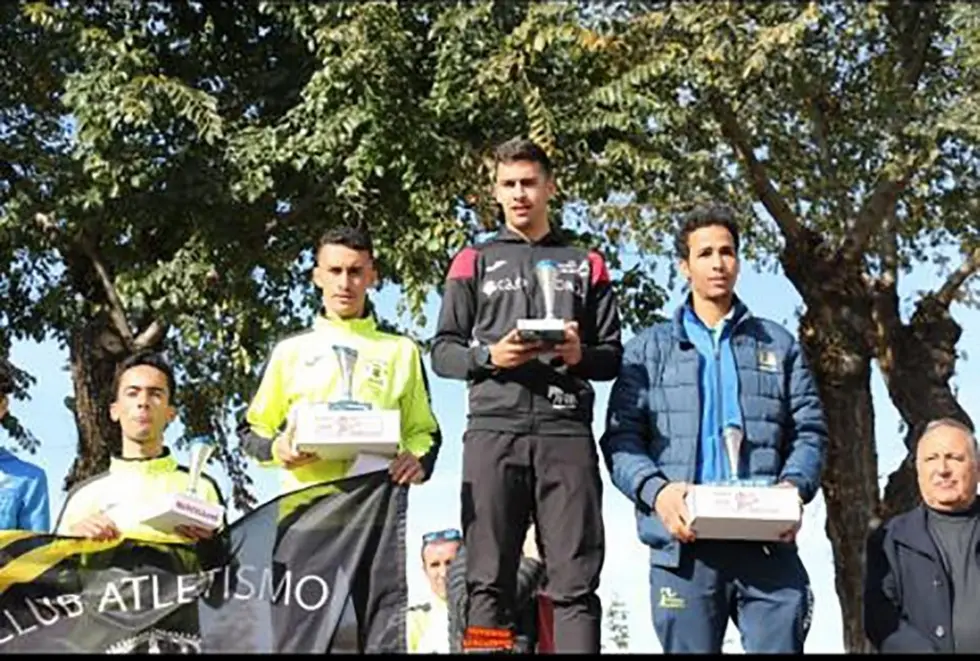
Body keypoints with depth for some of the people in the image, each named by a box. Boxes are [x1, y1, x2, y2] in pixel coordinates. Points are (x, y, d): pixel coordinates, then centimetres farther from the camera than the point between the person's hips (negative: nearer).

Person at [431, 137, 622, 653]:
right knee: (489, 580, -3)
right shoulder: (475, 262, 18)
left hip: (566, 433, 0)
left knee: (575, 583, -5)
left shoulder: (585, 265, 20)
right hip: (494, 431, 0)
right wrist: (490, 357, -9)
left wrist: (581, 355, -7)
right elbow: (442, 351, 11)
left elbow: (613, 355, 15)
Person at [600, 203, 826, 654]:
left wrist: (794, 486, -9)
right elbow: (621, 437, 5)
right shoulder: (648, 349, 15)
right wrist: (656, 490, -14)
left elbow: (809, 431, 12)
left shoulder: (779, 345, 19)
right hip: (683, 543, 0)